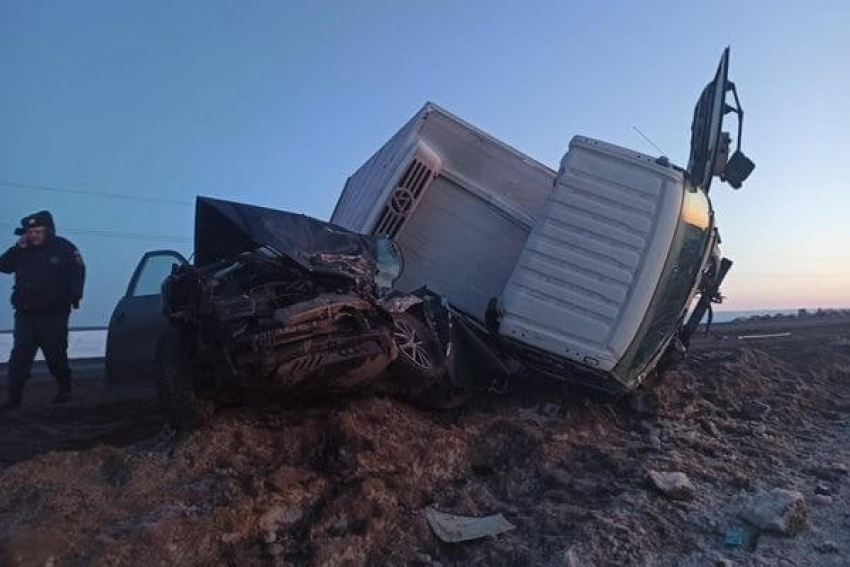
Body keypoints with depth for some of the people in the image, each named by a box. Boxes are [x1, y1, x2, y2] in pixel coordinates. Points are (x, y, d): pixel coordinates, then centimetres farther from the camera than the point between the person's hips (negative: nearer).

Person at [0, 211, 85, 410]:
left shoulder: (63, 248, -4)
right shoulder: (23, 250, 7)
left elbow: (77, 273, -3)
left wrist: (73, 297, -12)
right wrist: (19, 248, -12)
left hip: (54, 314, -3)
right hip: (25, 314, 3)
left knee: (56, 355, 6)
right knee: (19, 355, -1)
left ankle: (65, 389, 24)